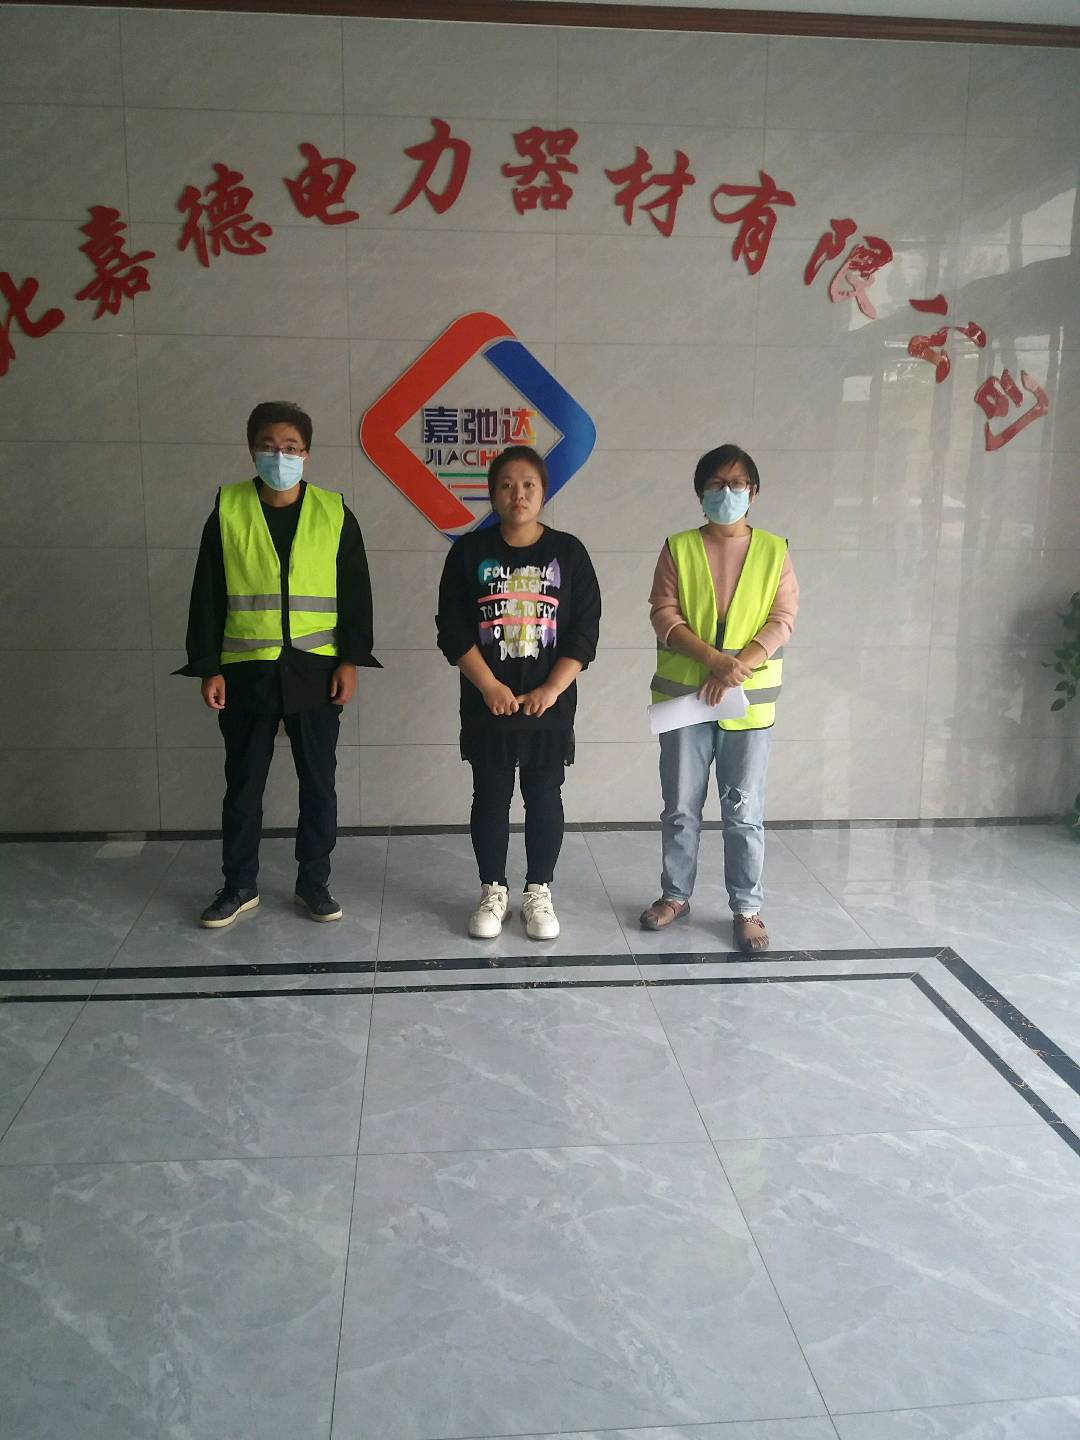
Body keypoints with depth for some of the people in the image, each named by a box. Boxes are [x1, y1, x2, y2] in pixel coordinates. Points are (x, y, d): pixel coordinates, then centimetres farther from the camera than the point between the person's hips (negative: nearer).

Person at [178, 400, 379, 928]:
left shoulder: (335, 514, 1)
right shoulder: (226, 511, 1)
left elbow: (355, 593, 3)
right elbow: (207, 596, 2)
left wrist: (351, 660, -4)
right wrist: (208, 668, -3)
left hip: (315, 672, 0)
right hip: (246, 673, 0)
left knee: (318, 785, 7)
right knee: (243, 786, 9)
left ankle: (313, 883, 22)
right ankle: (239, 886, 24)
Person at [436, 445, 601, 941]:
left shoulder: (568, 552, 0)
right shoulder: (470, 551, 0)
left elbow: (584, 631, -3)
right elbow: (453, 630, -4)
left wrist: (551, 690, -12)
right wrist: (490, 687, -13)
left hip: (549, 703, 0)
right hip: (487, 703, 0)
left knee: (544, 796, 7)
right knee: (491, 795, 8)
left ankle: (539, 892, 22)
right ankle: (493, 891, 23)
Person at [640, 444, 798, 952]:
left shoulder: (774, 551, 4)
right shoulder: (678, 547, 2)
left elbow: (783, 619, -3)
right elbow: (664, 614, -6)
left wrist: (738, 666, -17)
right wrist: (713, 659, -19)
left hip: (748, 700, 0)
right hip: (684, 696, 0)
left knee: (744, 812, 6)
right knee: (680, 808, 10)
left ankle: (747, 907, 18)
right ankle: (676, 894, 26)